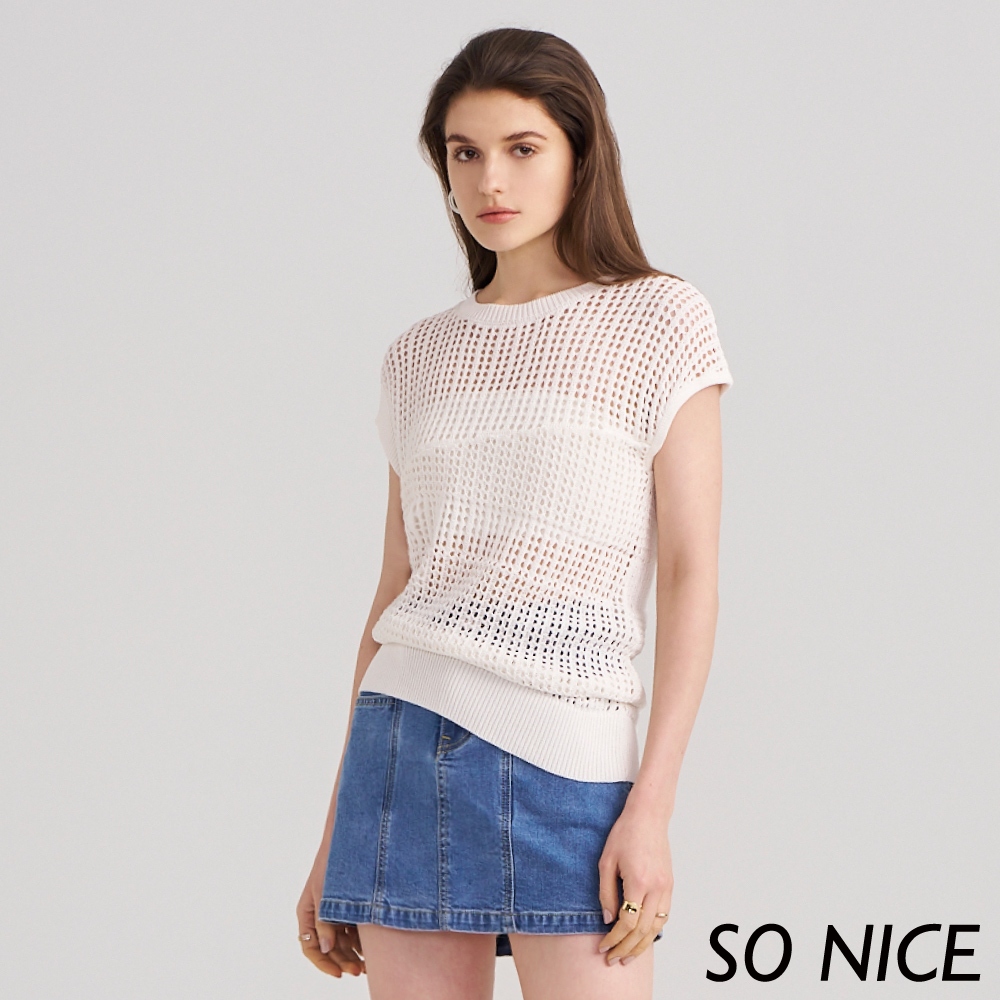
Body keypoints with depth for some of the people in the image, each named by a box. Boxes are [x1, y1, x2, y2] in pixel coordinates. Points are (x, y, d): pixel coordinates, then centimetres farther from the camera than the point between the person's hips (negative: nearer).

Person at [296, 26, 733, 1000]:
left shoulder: (659, 322, 1)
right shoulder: (420, 356, 12)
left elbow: (691, 571, -3)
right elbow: (395, 594, 14)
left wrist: (652, 805, -11)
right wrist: (335, 832, 13)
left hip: (566, 769, -3)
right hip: (403, 752, 4)